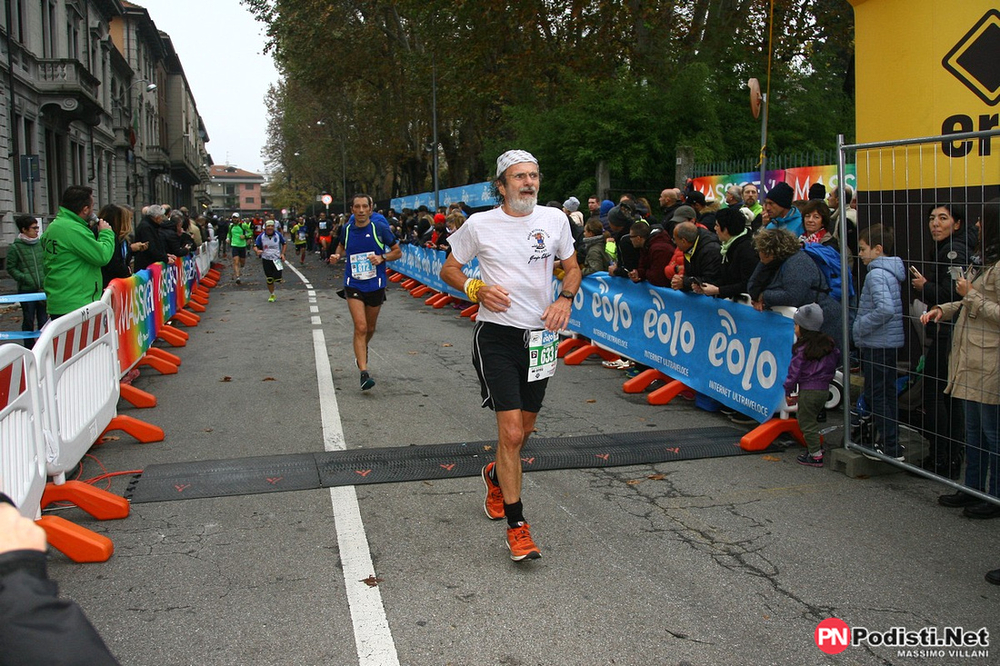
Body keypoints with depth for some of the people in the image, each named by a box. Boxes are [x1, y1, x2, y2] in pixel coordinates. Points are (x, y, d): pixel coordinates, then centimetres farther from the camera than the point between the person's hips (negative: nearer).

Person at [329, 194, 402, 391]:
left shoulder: (380, 228, -8)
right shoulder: (346, 229, -1)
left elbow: (398, 252, 0)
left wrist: (382, 258, -17)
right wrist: (337, 256, 0)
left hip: (376, 285, 1)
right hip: (353, 285, 0)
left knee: (370, 328, 17)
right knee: (360, 327, -15)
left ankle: (362, 349, 51)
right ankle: (364, 372, -17)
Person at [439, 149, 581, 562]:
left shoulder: (555, 219, 3)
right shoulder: (479, 225, -5)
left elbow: (571, 267, 15)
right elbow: (449, 270, 6)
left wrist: (565, 299, -5)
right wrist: (478, 290, -13)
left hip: (540, 338, 4)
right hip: (496, 338, -4)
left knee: (524, 430, 15)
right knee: (511, 433, -11)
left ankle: (496, 476, 49)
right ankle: (516, 526, 0)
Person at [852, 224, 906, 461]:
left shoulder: (877, 274, -18)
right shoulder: (890, 272, 12)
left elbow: (885, 309, -30)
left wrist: (860, 326, -19)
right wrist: (862, 326, 14)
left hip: (877, 344, -10)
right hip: (890, 342, 10)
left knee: (876, 395, -3)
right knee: (887, 393, 17)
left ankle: (891, 446, -1)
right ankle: (889, 440, 26)